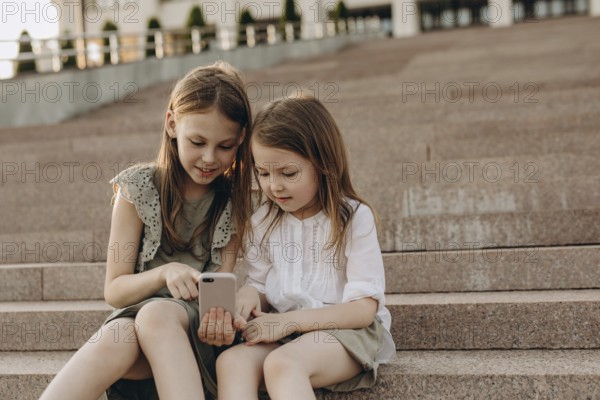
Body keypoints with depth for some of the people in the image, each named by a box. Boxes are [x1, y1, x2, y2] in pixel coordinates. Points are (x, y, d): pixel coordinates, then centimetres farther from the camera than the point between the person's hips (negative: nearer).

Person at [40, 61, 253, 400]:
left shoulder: (237, 201, 5)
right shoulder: (138, 188, 1)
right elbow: (114, 290, 2)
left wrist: (221, 315, -23)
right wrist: (165, 272, -19)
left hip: (197, 325, 0)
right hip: (134, 316, 0)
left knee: (156, 314, -37)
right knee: (114, 340, -38)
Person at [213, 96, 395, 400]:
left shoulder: (354, 218, -5)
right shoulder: (262, 223, 9)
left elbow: (363, 309, -9)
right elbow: (259, 284, 15)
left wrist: (288, 320, -17)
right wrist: (249, 294, -11)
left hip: (346, 331, -4)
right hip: (281, 333, 5)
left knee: (281, 363, -36)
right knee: (231, 361, -28)